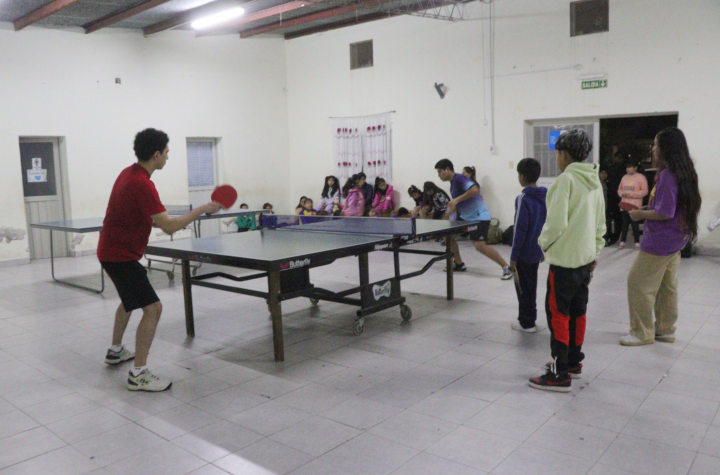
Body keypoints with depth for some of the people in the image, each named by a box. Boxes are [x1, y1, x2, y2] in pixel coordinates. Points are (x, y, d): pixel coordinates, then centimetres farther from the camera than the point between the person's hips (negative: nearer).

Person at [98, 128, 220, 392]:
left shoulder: (129, 173, 6)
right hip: (120, 256, -11)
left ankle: (115, 350, 45)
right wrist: (202, 209, -21)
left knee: (130, 299, 29)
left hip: (113, 250, 11)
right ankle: (138, 374, -10)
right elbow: (169, 226, -30)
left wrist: (166, 221, 8)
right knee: (152, 308, -14)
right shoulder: (142, 183, -25)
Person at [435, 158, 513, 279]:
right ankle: (459, 264, 18)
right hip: (466, 217, 10)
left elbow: (475, 189, -31)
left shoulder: (459, 178, -14)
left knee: (479, 245, -20)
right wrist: (448, 214, 15)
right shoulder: (453, 183, 15)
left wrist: (456, 200, -29)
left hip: (479, 216, -10)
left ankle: (507, 268, -10)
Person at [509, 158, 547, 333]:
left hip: (524, 253, -7)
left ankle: (526, 323, 14)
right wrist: (544, 248, 17)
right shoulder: (545, 196, 4)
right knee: (531, 286, 20)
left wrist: (513, 256, -14)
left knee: (524, 288, 6)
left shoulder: (523, 199, -18)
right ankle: (530, 320, 30)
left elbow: (520, 230, -20)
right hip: (538, 251, 7)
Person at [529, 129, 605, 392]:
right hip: (586, 258, 8)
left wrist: (543, 242, -3)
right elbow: (600, 224, 15)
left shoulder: (566, 179, -16)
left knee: (558, 313, -2)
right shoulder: (594, 182, 9)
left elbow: (556, 223, -21)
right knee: (578, 311, 16)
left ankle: (560, 374, 2)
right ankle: (574, 361, 29)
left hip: (564, 259, -8)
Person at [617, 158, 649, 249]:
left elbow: (644, 191, -7)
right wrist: (622, 193, -4)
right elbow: (619, 189, 19)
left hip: (635, 206, -5)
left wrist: (632, 194, -15)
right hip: (624, 204, 5)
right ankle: (622, 242, 12)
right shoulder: (624, 177, 13)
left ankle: (637, 242, 7)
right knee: (624, 224, 7)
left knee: (635, 224, -2)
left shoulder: (641, 177, -3)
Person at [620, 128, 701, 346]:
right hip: (674, 240, 10)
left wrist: (640, 214, -10)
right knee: (666, 286, 16)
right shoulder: (683, 173, 9)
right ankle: (665, 330, 27)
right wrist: (645, 210, 10)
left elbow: (664, 213, -24)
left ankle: (642, 333, 6)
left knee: (638, 283, -1)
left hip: (660, 241, -10)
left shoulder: (667, 175, -20)